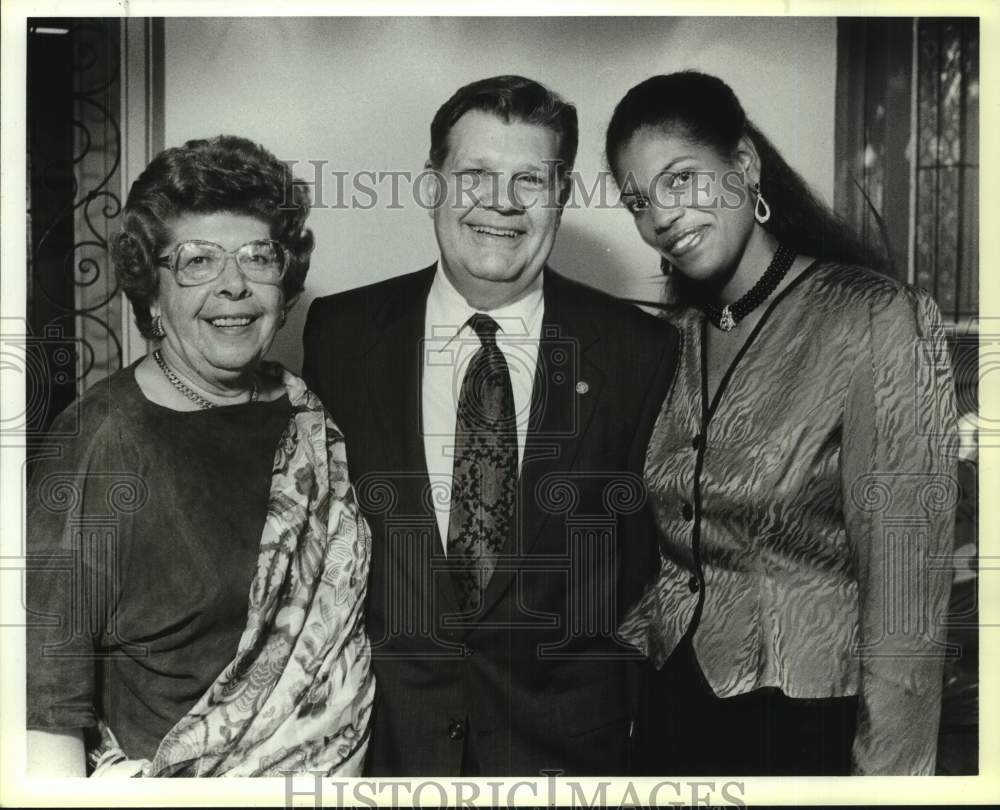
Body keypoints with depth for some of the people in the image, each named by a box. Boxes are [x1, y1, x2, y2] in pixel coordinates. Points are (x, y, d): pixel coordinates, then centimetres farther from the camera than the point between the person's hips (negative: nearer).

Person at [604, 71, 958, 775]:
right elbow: (667, 552, 9)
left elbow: (905, 595, -17)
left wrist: (885, 769, -16)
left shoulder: (881, 320, -16)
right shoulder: (674, 339, 2)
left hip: (811, 726, -5)